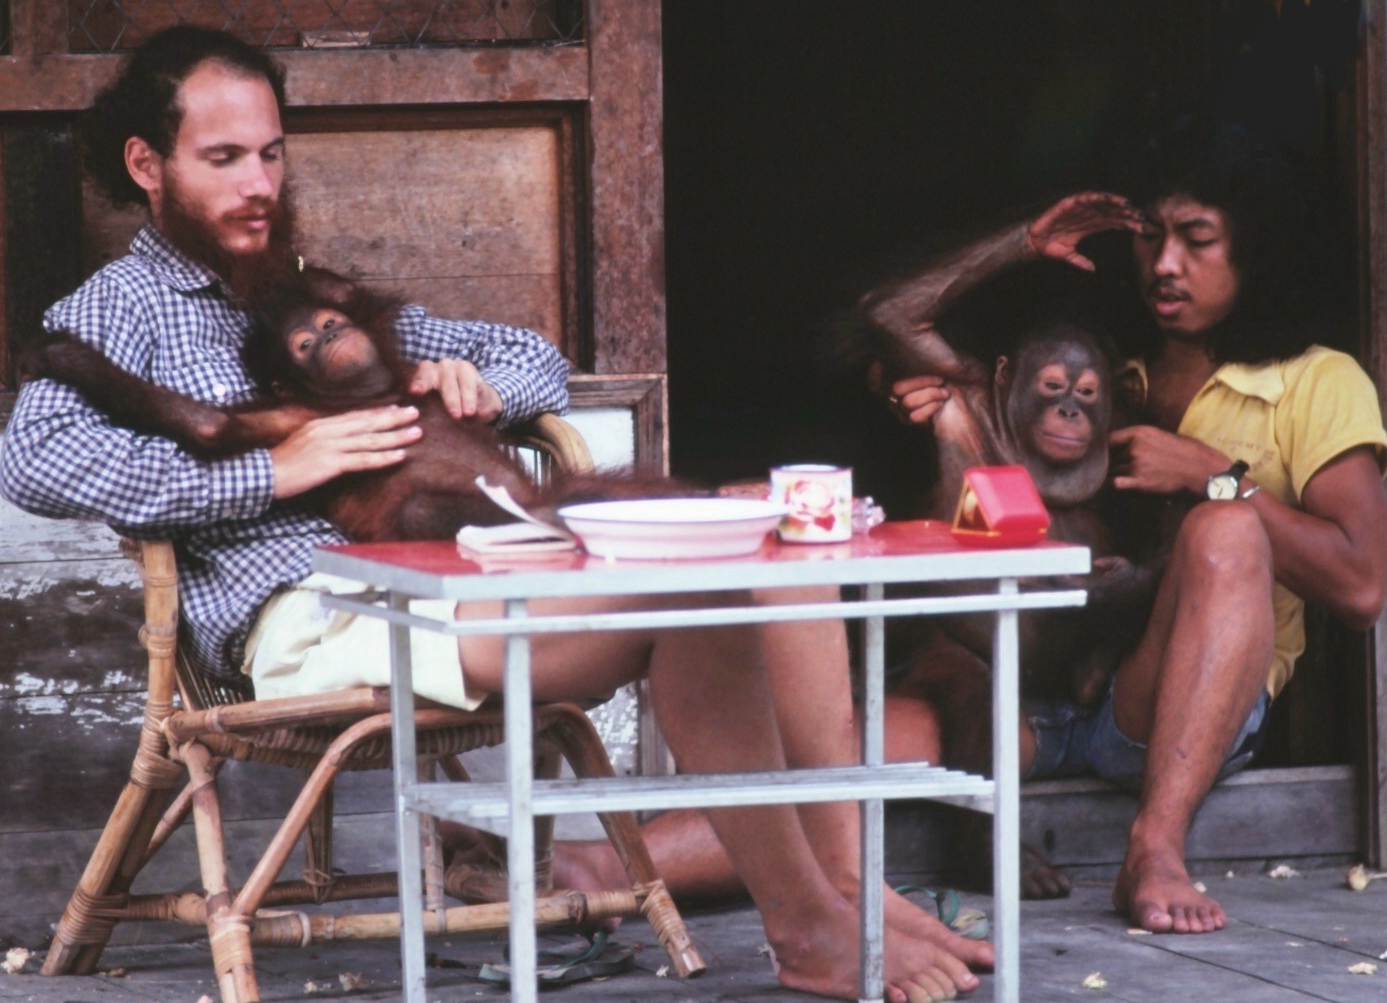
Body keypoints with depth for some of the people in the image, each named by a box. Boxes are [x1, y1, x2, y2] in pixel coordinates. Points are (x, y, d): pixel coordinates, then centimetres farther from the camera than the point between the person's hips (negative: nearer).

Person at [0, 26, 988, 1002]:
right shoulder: (120, 308, 10)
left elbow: (537, 360, 33)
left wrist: (481, 383, 7)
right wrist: (271, 471, -15)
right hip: (307, 616, -8)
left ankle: (847, 878, -16)